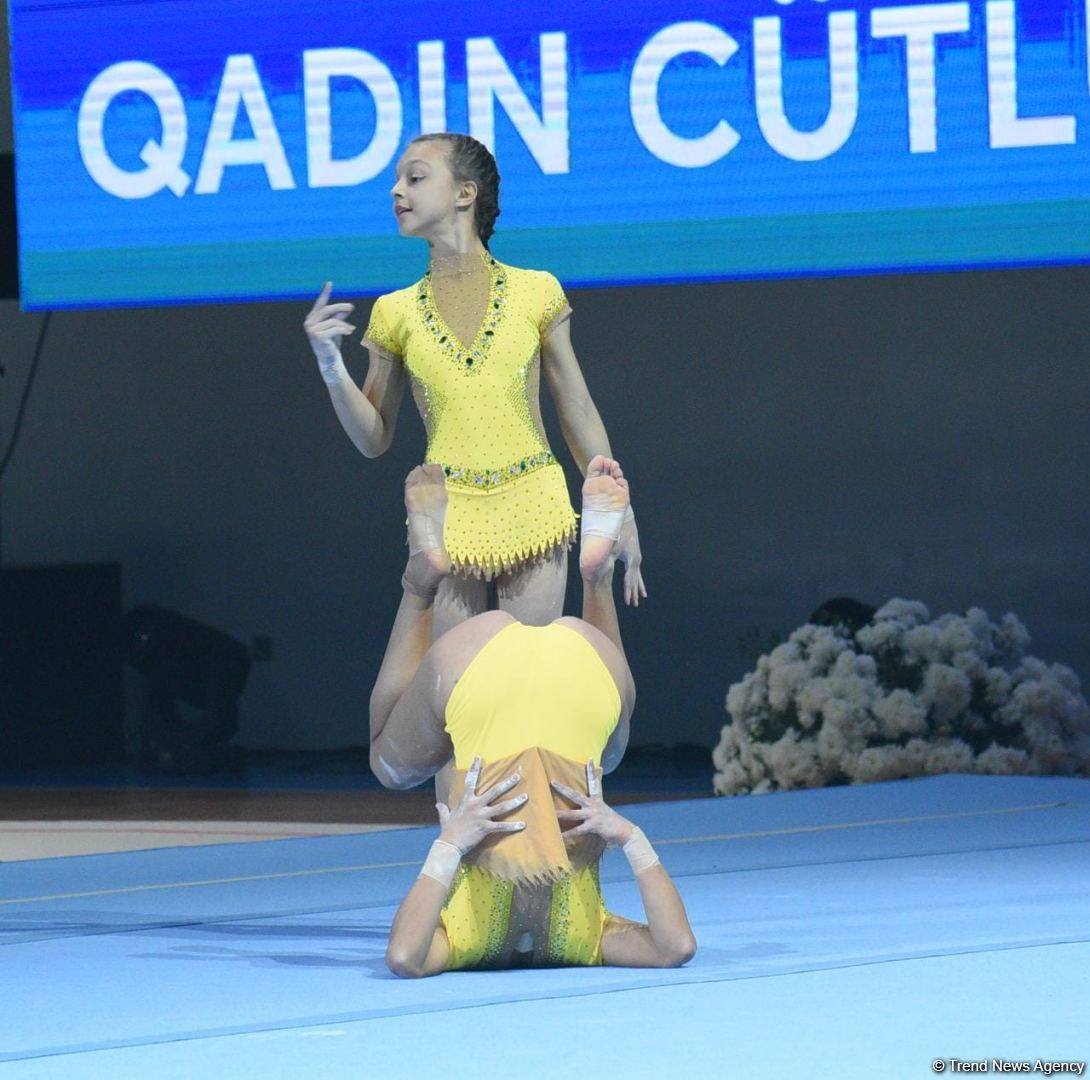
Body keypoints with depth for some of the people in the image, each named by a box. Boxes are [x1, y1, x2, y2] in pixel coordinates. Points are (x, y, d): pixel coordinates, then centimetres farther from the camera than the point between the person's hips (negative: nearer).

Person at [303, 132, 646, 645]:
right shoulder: (396, 313, 6)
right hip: (448, 520, 1)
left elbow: (578, 414, 8)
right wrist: (331, 367, -6)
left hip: (532, 512, -1)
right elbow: (374, 438, 9)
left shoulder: (535, 294, 2)